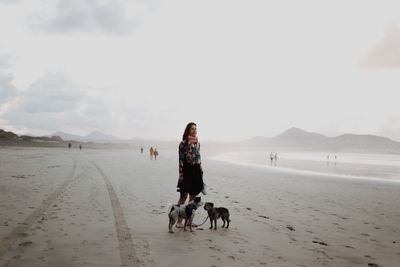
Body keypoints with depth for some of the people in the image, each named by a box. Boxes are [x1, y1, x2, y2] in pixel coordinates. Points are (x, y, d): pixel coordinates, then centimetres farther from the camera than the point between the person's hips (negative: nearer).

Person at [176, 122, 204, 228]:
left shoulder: (197, 142, 13)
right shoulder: (184, 143, -6)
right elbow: (181, 159, -9)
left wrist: (201, 172, 14)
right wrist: (181, 174, -14)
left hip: (197, 170, 6)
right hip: (187, 170, -6)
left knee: (193, 196, 9)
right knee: (184, 195, -6)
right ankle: (179, 220, 2)